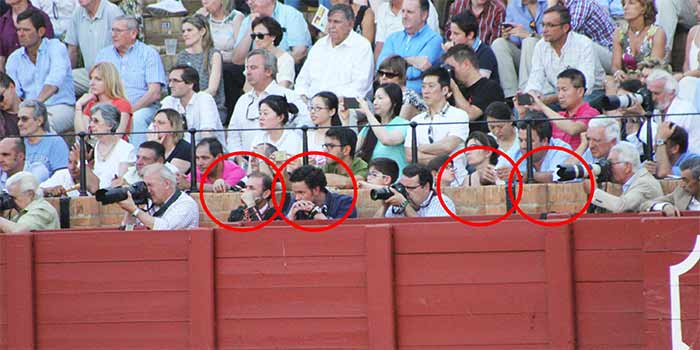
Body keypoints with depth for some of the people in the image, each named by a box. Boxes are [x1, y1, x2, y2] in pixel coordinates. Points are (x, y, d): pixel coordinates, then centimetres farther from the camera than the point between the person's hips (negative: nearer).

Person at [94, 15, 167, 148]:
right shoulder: (103, 54, 17)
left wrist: (130, 109, -17)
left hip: (142, 107, -3)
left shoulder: (148, 54, 5)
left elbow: (155, 93, -5)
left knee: (137, 118, -36)